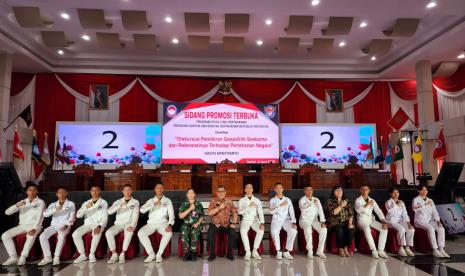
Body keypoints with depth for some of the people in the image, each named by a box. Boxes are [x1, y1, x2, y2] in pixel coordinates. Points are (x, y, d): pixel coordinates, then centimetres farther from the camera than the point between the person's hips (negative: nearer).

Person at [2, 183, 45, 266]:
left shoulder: (40, 202, -2)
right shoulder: (22, 202, 11)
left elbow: (40, 216, -14)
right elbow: (7, 212, 3)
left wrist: (34, 228, -28)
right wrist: (17, 205, -17)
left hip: (34, 226, -5)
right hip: (22, 225, 5)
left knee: (31, 236, -36)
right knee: (5, 235, -15)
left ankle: (23, 257, -31)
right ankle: (13, 257, -13)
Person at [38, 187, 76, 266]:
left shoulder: (71, 204, 10)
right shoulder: (53, 204, 17)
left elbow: (72, 217, 1)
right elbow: (45, 214, 0)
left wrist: (66, 225, -16)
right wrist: (55, 210, -16)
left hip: (65, 226, -3)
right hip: (54, 225, 4)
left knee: (61, 236, -35)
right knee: (42, 236, -23)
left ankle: (56, 257, -25)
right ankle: (47, 257, -13)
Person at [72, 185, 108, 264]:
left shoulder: (103, 202, 4)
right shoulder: (86, 203, 15)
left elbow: (105, 217, -6)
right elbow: (78, 215, 6)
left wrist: (99, 226, -24)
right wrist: (86, 208, -11)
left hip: (98, 224, -4)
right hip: (87, 224, 4)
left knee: (97, 233, -37)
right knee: (75, 234, -23)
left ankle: (92, 254, -19)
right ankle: (82, 254, -10)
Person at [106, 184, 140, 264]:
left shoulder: (135, 202, 7)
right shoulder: (118, 202, 14)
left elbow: (135, 215, -4)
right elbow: (109, 211, -2)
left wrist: (132, 226, -22)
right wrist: (119, 206, -18)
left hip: (129, 224, -2)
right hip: (119, 224, 3)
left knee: (129, 232, -36)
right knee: (108, 233, -27)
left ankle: (122, 254, -28)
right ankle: (114, 254, -17)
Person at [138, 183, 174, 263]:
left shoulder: (167, 201, 9)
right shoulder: (151, 200, 13)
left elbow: (171, 214, -1)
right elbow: (142, 210, -3)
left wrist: (170, 225, -20)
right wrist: (154, 204, -13)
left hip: (163, 223, -2)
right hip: (151, 223, 2)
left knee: (169, 233, -33)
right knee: (140, 233, -26)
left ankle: (159, 254, -18)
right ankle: (151, 254, -13)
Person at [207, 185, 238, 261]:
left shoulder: (229, 201, 5)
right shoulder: (213, 201, 0)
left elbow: (234, 213, 5)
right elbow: (210, 213, -13)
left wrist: (234, 223, -8)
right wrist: (219, 207, -22)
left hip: (226, 224, 1)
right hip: (215, 224, -1)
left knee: (233, 232, -26)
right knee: (210, 233, -30)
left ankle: (229, 253, -8)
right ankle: (212, 253, -11)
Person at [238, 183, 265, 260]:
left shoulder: (257, 200, 9)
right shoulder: (242, 200, 7)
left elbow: (260, 213, -1)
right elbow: (239, 211, -9)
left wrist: (262, 223, -18)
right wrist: (249, 206, -22)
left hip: (255, 220, 1)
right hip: (246, 220, -1)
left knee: (261, 230, -30)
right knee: (243, 231, -34)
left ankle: (255, 251, -17)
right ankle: (247, 252, -21)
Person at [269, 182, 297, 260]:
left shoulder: (288, 199, 14)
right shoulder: (272, 200, 10)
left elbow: (291, 212, 3)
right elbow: (271, 211, -7)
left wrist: (293, 222, -12)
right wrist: (281, 205, -19)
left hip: (286, 220, 1)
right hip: (276, 220, -1)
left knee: (293, 231, -29)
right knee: (274, 232, -33)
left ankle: (287, 251, -15)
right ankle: (278, 252, -15)